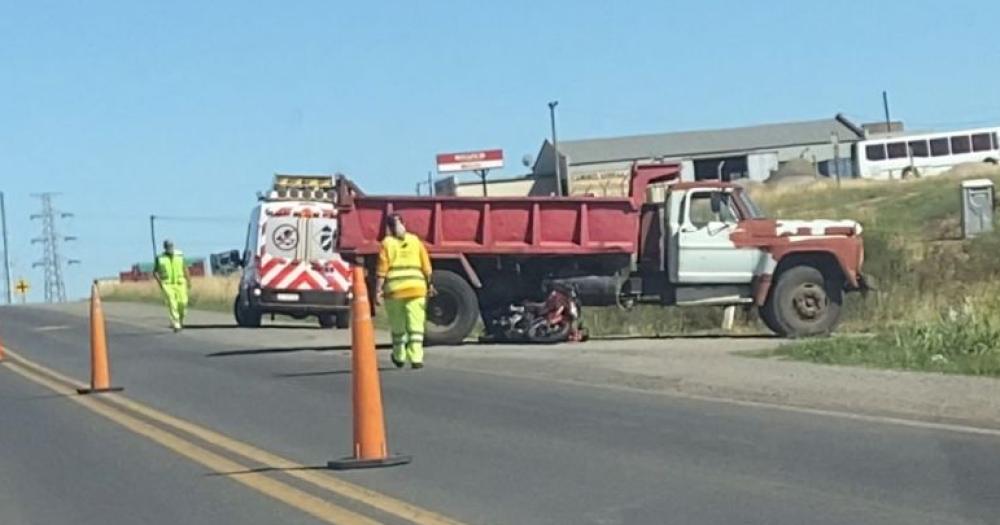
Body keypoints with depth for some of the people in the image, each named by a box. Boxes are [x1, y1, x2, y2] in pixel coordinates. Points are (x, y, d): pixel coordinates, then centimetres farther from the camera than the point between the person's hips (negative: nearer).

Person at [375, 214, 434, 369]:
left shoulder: (387, 243, 2)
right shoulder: (415, 240, 9)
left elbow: (382, 270, -5)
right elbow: (426, 266, 7)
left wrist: (378, 291, -4)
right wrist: (429, 284, 18)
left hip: (394, 288, -1)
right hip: (415, 287, 1)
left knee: (397, 325, 14)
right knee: (415, 325, -1)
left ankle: (399, 357, 26)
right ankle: (416, 358, -11)